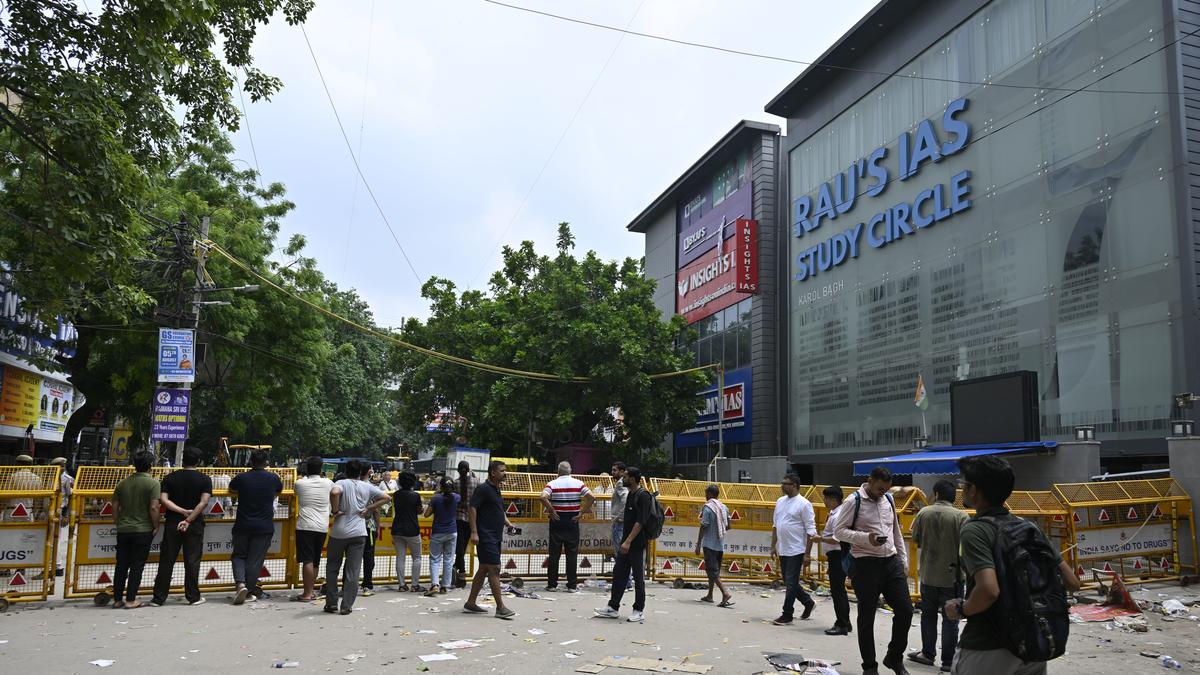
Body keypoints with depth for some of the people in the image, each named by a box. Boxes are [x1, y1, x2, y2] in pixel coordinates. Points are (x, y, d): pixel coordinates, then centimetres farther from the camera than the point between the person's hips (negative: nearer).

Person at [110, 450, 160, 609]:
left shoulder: (123, 483, 7)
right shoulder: (152, 483, -10)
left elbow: (115, 507, 9)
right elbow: (153, 508, -17)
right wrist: (156, 526, -5)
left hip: (123, 530, 5)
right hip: (143, 530, -5)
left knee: (121, 565, 12)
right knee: (137, 565, 3)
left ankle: (117, 599, 18)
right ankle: (130, 600, 4)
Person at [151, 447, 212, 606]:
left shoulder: (170, 477, 3)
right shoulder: (204, 479, -3)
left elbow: (164, 500, -8)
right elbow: (204, 502, -14)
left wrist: (182, 511, -11)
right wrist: (189, 519, -15)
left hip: (172, 524, 1)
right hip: (195, 525, -1)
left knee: (166, 561, 7)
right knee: (192, 561, 4)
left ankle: (159, 598, 9)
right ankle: (193, 597, 9)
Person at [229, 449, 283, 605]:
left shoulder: (241, 478, -5)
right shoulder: (273, 479, -3)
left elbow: (231, 491, 16)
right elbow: (279, 490, 19)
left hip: (242, 526, 0)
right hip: (264, 527, 0)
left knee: (238, 556, 15)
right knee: (255, 560, 6)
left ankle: (241, 584, -5)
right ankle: (249, 591, 9)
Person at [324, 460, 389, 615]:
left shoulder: (341, 483, -5)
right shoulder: (367, 487, 5)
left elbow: (334, 492, -27)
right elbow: (386, 497, 6)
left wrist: (335, 511, -14)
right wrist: (368, 508, 6)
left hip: (339, 532, -1)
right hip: (359, 532, 2)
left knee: (332, 568, 14)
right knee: (353, 571, 4)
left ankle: (331, 603, 16)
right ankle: (346, 606, 3)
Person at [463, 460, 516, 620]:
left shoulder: (496, 489, 17)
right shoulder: (483, 488, -12)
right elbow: (473, 508, -17)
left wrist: (507, 523, 12)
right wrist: (474, 532, -23)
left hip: (495, 536, 10)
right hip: (486, 536, -10)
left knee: (483, 569, 13)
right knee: (494, 569, -9)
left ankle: (470, 603, 21)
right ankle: (500, 608, -6)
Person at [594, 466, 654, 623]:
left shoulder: (643, 496, -17)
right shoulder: (631, 494, 13)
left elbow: (640, 522, -23)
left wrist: (628, 542, -25)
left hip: (638, 544, -9)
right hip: (627, 543, 9)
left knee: (638, 577, 1)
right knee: (618, 573, 10)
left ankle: (639, 611, 11)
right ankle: (613, 608, 17)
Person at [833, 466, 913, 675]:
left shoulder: (888, 500, 11)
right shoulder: (854, 502, -8)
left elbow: (896, 532, 18)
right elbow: (839, 530, -9)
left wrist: (904, 562, 14)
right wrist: (866, 538, -21)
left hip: (891, 562, 5)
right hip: (866, 564, -5)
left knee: (905, 610, 4)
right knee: (866, 618, 4)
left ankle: (894, 657, 24)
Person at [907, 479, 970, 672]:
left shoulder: (923, 513, -4)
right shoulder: (960, 516, -13)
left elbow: (915, 539, 3)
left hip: (928, 574, 3)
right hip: (952, 575, -3)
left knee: (928, 614, 17)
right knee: (950, 618, 5)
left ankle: (928, 653, 25)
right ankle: (948, 660, 9)